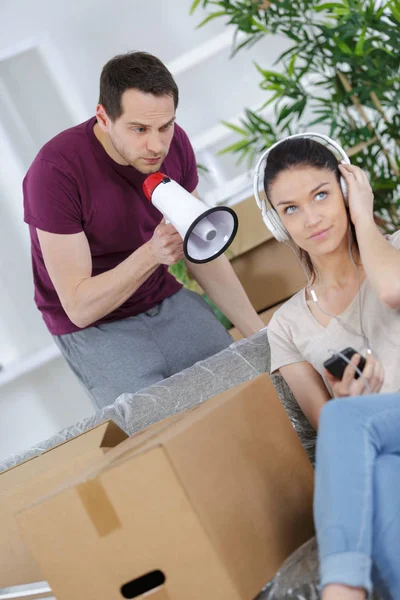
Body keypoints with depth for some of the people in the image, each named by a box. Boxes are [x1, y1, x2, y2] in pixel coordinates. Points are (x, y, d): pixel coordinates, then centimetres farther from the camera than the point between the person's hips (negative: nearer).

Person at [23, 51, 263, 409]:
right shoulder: (55, 171, -25)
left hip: (165, 300, 5)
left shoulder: (174, 144, -9)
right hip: (92, 326, -5)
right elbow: (79, 307, -24)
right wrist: (152, 253, -38)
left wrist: (260, 333, -2)